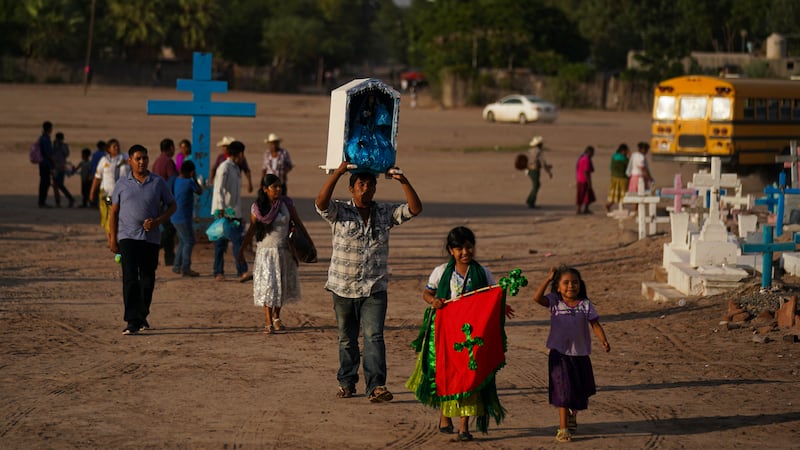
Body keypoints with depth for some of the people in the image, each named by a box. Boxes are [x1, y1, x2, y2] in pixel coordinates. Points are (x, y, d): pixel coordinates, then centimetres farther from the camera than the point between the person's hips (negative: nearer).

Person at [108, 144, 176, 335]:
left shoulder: (158, 183, 4)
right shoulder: (122, 183, 4)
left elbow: (172, 205, 10)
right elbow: (114, 212, 8)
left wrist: (157, 221, -8)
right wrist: (112, 238, 2)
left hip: (151, 237, 2)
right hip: (128, 236, -2)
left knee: (148, 279, 9)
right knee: (130, 278, -11)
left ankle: (142, 316, 26)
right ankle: (132, 321, -14)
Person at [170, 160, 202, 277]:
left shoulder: (175, 181, 7)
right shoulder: (189, 183, -16)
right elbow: (200, 191, 1)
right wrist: (194, 179, 7)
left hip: (175, 218, 8)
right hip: (184, 218, -8)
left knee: (183, 241, 18)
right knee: (189, 242, -3)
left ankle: (177, 266, 20)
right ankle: (185, 268, -6)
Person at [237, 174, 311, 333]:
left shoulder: (287, 203, -3)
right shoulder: (257, 208, -5)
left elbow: (298, 224, 3)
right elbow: (251, 230, 4)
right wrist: (242, 249, 4)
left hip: (285, 251, 2)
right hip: (265, 251, -2)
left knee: (282, 285, 11)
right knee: (267, 285, -8)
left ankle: (276, 317, 31)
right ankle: (269, 322, -7)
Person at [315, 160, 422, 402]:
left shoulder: (385, 213, 7)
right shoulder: (340, 212, -1)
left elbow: (415, 209, -1)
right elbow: (321, 202, -21)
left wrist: (404, 182, -15)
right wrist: (338, 172, -27)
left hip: (375, 289, 0)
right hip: (344, 288, 0)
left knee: (374, 336, -13)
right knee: (347, 339, 12)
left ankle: (376, 386, -19)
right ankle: (346, 382, 25)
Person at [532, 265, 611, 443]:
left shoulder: (585, 305, -2)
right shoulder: (554, 302, -4)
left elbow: (595, 324, -6)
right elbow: (537, 297, -20)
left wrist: (603, 341, -22)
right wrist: (549, 279, -18)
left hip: (580, 355, 3)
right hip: (559, 354, -2)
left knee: (580, 391, 17)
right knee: (564, 390, -8)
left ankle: (573, 415, 47)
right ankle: (563, 428, -4)